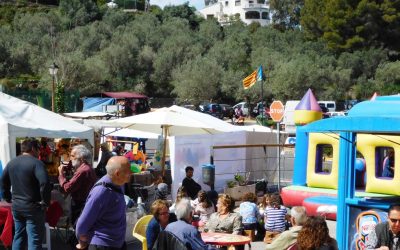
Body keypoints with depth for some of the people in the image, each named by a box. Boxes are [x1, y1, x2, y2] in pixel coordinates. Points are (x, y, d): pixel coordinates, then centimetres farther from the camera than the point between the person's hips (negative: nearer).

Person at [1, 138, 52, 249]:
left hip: (16, 206, 7)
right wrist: (45, 202, -17)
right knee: (34, 240, -2)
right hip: (33, 207, -7)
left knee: (18, 236, 18)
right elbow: (44, 183, -27)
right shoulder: (36, 163, -15)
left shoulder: (11, 163, 10)